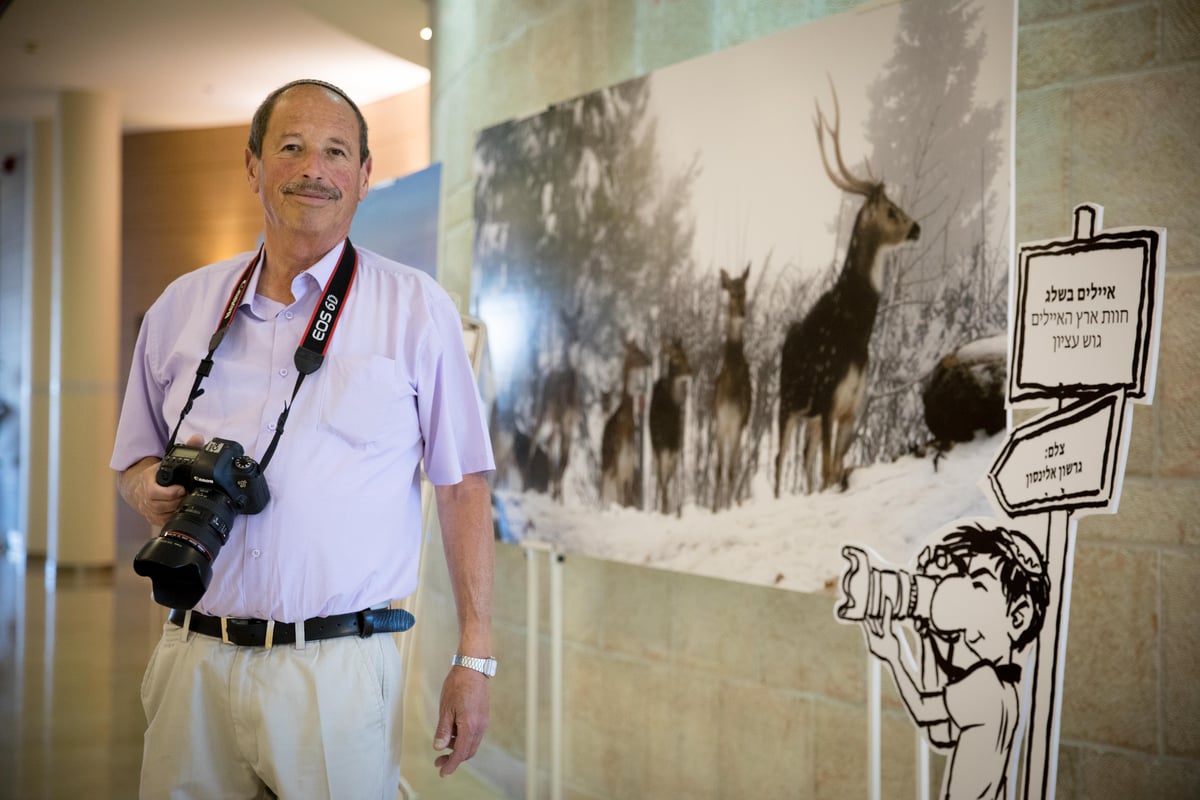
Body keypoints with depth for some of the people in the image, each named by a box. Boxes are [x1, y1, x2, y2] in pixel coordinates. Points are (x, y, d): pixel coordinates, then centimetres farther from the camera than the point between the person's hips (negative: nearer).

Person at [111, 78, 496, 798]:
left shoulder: (417, 308, 0)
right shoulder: (181, 308, 10)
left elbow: (463, 488, -1)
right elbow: (136, 463, 19)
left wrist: (475, 658, -5)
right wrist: (152, 488, -5)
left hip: (340, 669, -3)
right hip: (195, 660, 3)